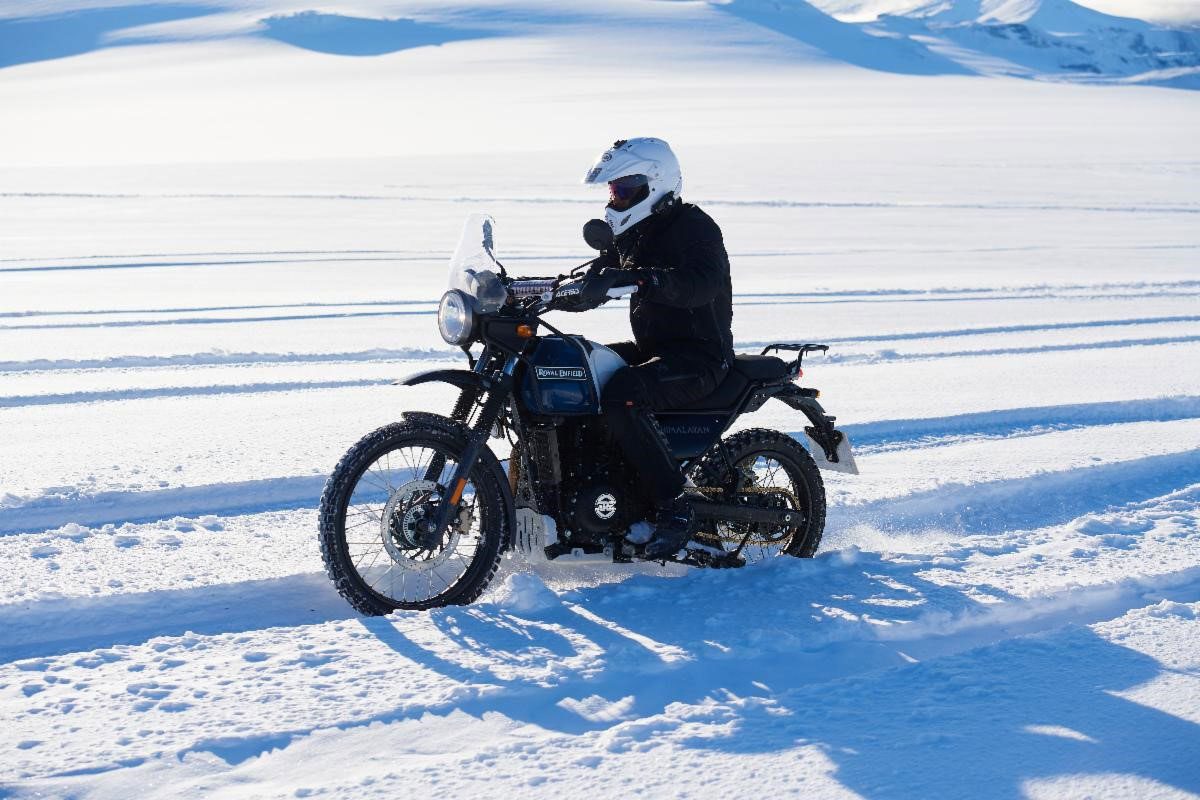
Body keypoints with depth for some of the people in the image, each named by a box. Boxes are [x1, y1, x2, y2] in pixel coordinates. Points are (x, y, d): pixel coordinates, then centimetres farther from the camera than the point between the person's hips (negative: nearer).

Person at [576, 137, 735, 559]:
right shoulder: (632, 232, 15)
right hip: (651, 348, 10)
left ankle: (675, 508, -27)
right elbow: (592, 286, 18)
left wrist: (639, 278, -46)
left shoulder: (693, 225, -13)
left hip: (699, 355, -10)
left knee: (622, 394, -34)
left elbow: (701, 283, -33)